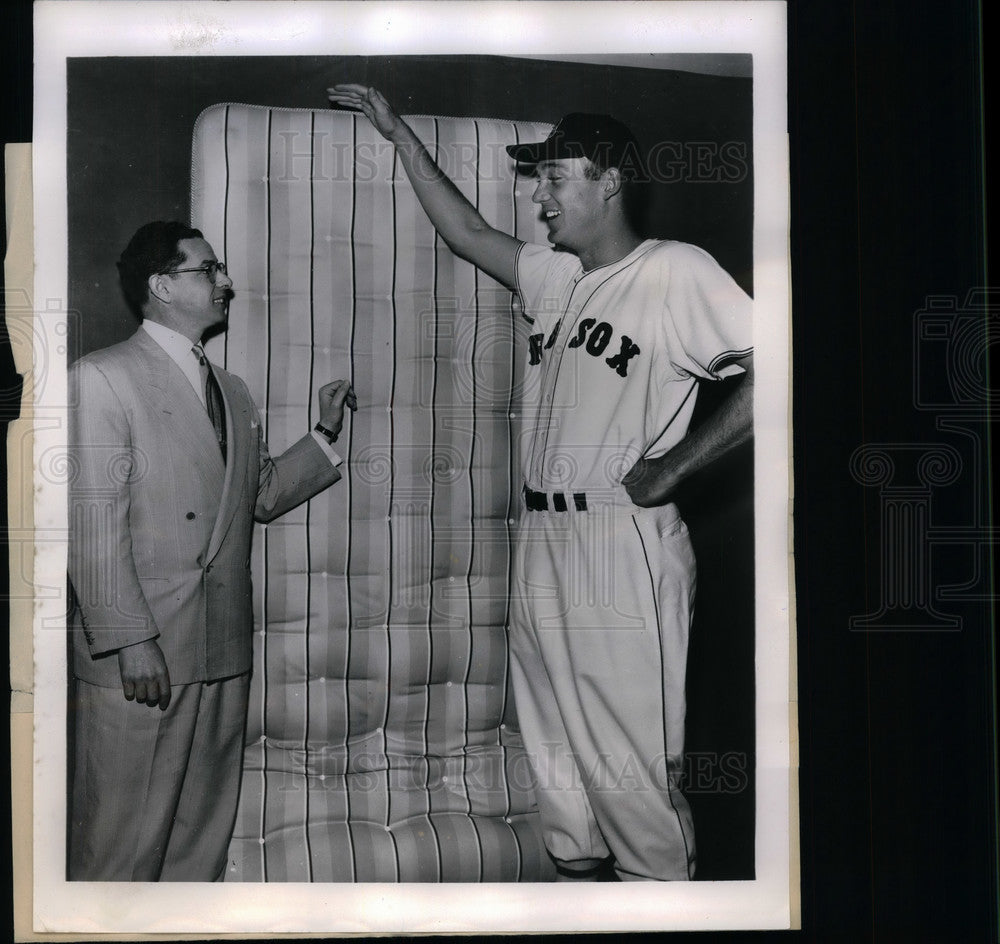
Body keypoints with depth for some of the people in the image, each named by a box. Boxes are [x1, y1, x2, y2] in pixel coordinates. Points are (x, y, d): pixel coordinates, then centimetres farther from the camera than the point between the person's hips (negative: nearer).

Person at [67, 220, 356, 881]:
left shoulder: (232, 391, 19)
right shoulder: (102, 378, -5)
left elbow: (264, 494, 24)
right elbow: (94, 523, -12)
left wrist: (325, 434, 11)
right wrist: (130, 641, -17)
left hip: (224, 653, 7)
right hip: (140, 656, -7)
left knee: (204, 831, 15)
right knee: (126, 837, 1)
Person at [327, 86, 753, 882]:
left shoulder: (677, 272, -6)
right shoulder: (556, 278, 16)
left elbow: (768, 371, -15)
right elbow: (466, 231, 28)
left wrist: (675, 466, -13)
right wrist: (399, 132, 31)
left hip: (625, 552, -8)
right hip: (542, 546, 8)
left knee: (632, 776, -5)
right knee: (559, 771, 14)